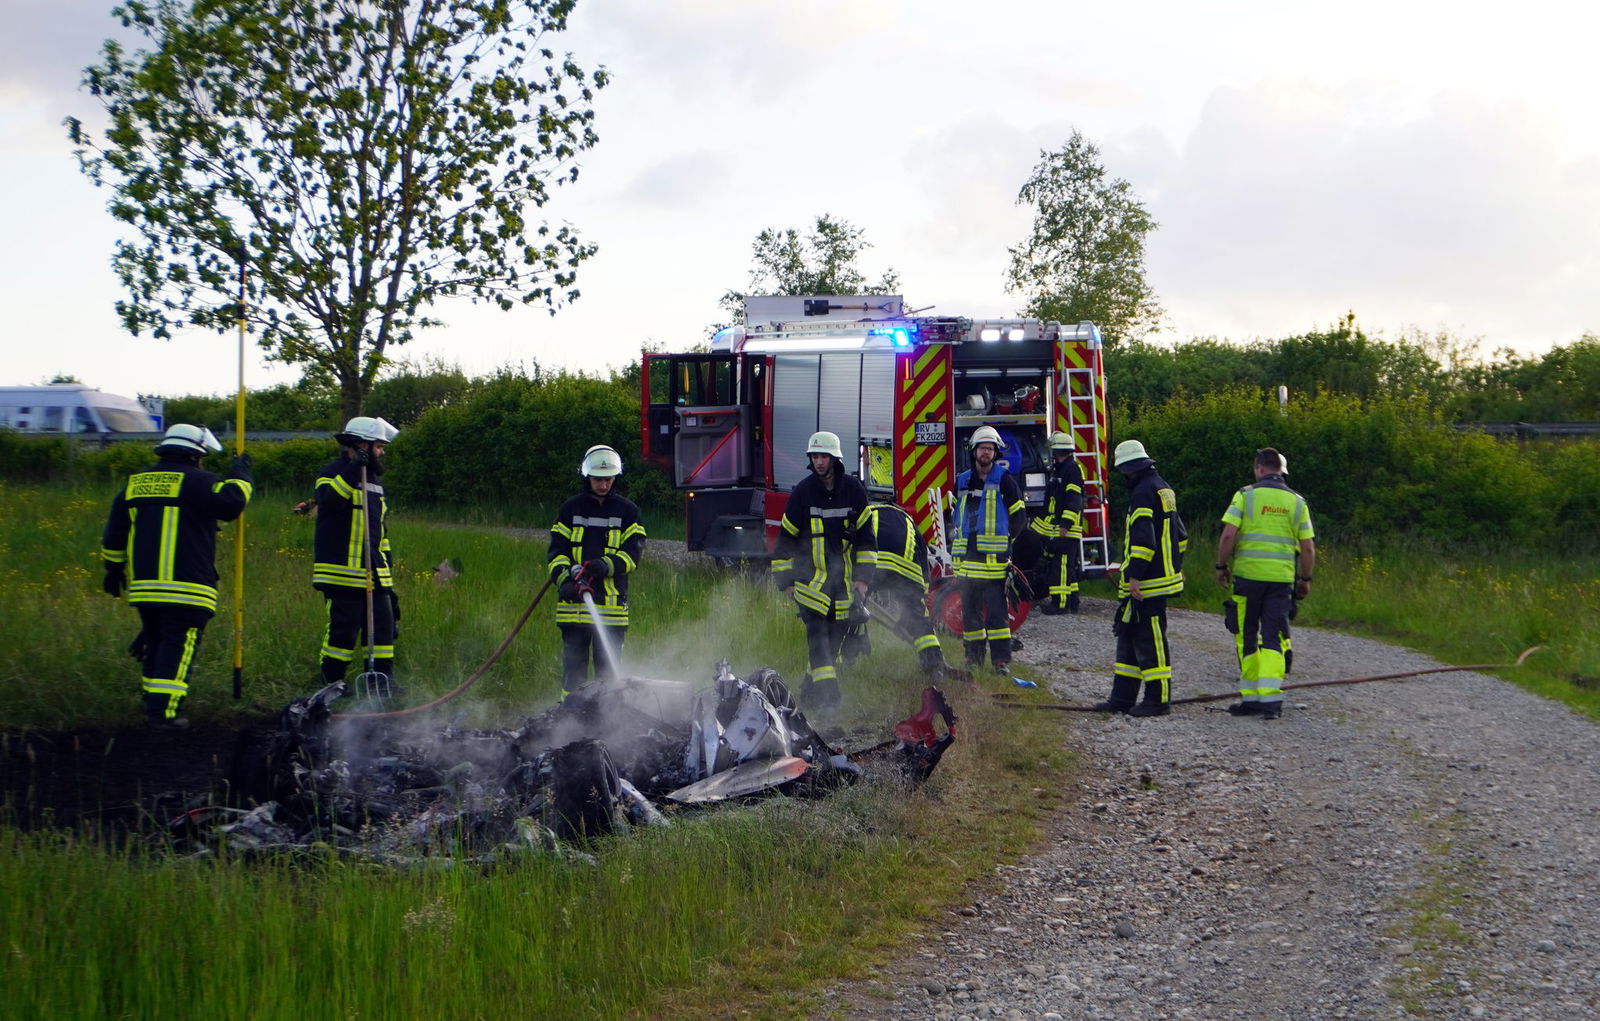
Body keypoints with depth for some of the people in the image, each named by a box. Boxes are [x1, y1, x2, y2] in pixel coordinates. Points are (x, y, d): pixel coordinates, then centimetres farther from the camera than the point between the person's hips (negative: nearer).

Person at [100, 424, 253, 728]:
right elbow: (230, 503, -19)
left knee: (155, 643, 19)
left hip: (143, 585, 7)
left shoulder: (134, 484, 16)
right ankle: (164, 710, -12)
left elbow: (114, 534, 19)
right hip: (186, 586, -7)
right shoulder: (197, 481, -6)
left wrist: (114, 570, 27)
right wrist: (239, 475, -2)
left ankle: (153, 702, 25)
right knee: (178, 647, -5)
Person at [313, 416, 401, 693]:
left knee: (384, 621, 3)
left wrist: (387, 564, 25)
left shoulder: (373, 478, 22)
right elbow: (327, 498, -29)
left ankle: (382, 677, 9)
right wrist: (353, 471, -33)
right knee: (344, 626, -6)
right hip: (343, 571, -8)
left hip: (373, 573, 8)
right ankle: (331, 680, 5)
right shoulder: (334, 472, -5)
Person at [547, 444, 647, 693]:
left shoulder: (627, 511, 8)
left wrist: (606, 565, -19)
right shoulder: (570, 509, 11)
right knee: (574, 663, 1)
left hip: (611, 602, -1)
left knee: (608, 666, 1)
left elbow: (633, 553, 0)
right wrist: (564, 579, -13)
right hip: (573, 602, 1)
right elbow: (557, 549, 6)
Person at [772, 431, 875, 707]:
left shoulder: (853, 489, 2)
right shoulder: (802, 492, -4)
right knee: (817, 630, -17)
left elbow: (865, 534, 9)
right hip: (810, 575, -3)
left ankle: (810, 688, 19)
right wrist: (785, 580, 1)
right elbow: (786, 537, 3)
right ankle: (826, 690, -21)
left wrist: (863, 576, 3)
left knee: (837, 633, 5)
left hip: (843, 576, 3)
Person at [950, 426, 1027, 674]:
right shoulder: (962, 482, 14)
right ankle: (973, 656, 16)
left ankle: (1001, 659, -7)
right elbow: (953, 515, 27)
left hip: (993, 557, -5)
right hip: (967, 557, 5)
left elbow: (1019, 514, 5)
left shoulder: (1004, 480, 1)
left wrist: (1003, 540, 5)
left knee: (997, 610, -8)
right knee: (969, 609, 9)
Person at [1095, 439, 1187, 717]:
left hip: (1148, 583, -11)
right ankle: (1122, 698, 17)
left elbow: (1143, 538, -23)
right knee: (1129, 635, 14)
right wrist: (1175, 565, 31)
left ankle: (1158, 699, -1)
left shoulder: (1143, 493, -15)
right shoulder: (1163, 489, 17)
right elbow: (1179, 534, 24)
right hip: (1165, 576, 11)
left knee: (1150, 639, -5)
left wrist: (1135, 576, -23)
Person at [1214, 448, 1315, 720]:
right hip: (1281, 578, 2)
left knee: (1247, 637, 8)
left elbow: (1228, 535, -10)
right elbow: (1308, 547, 5)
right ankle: (1270, 698, -10)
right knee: (1273, 638, 3)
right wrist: (1305, 579, 17)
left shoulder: (1246, 495, -2)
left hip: (1247, 575, -2)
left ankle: (1250, 697, 11)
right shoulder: (1297, 502, 7)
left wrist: (1222, 566, 3)